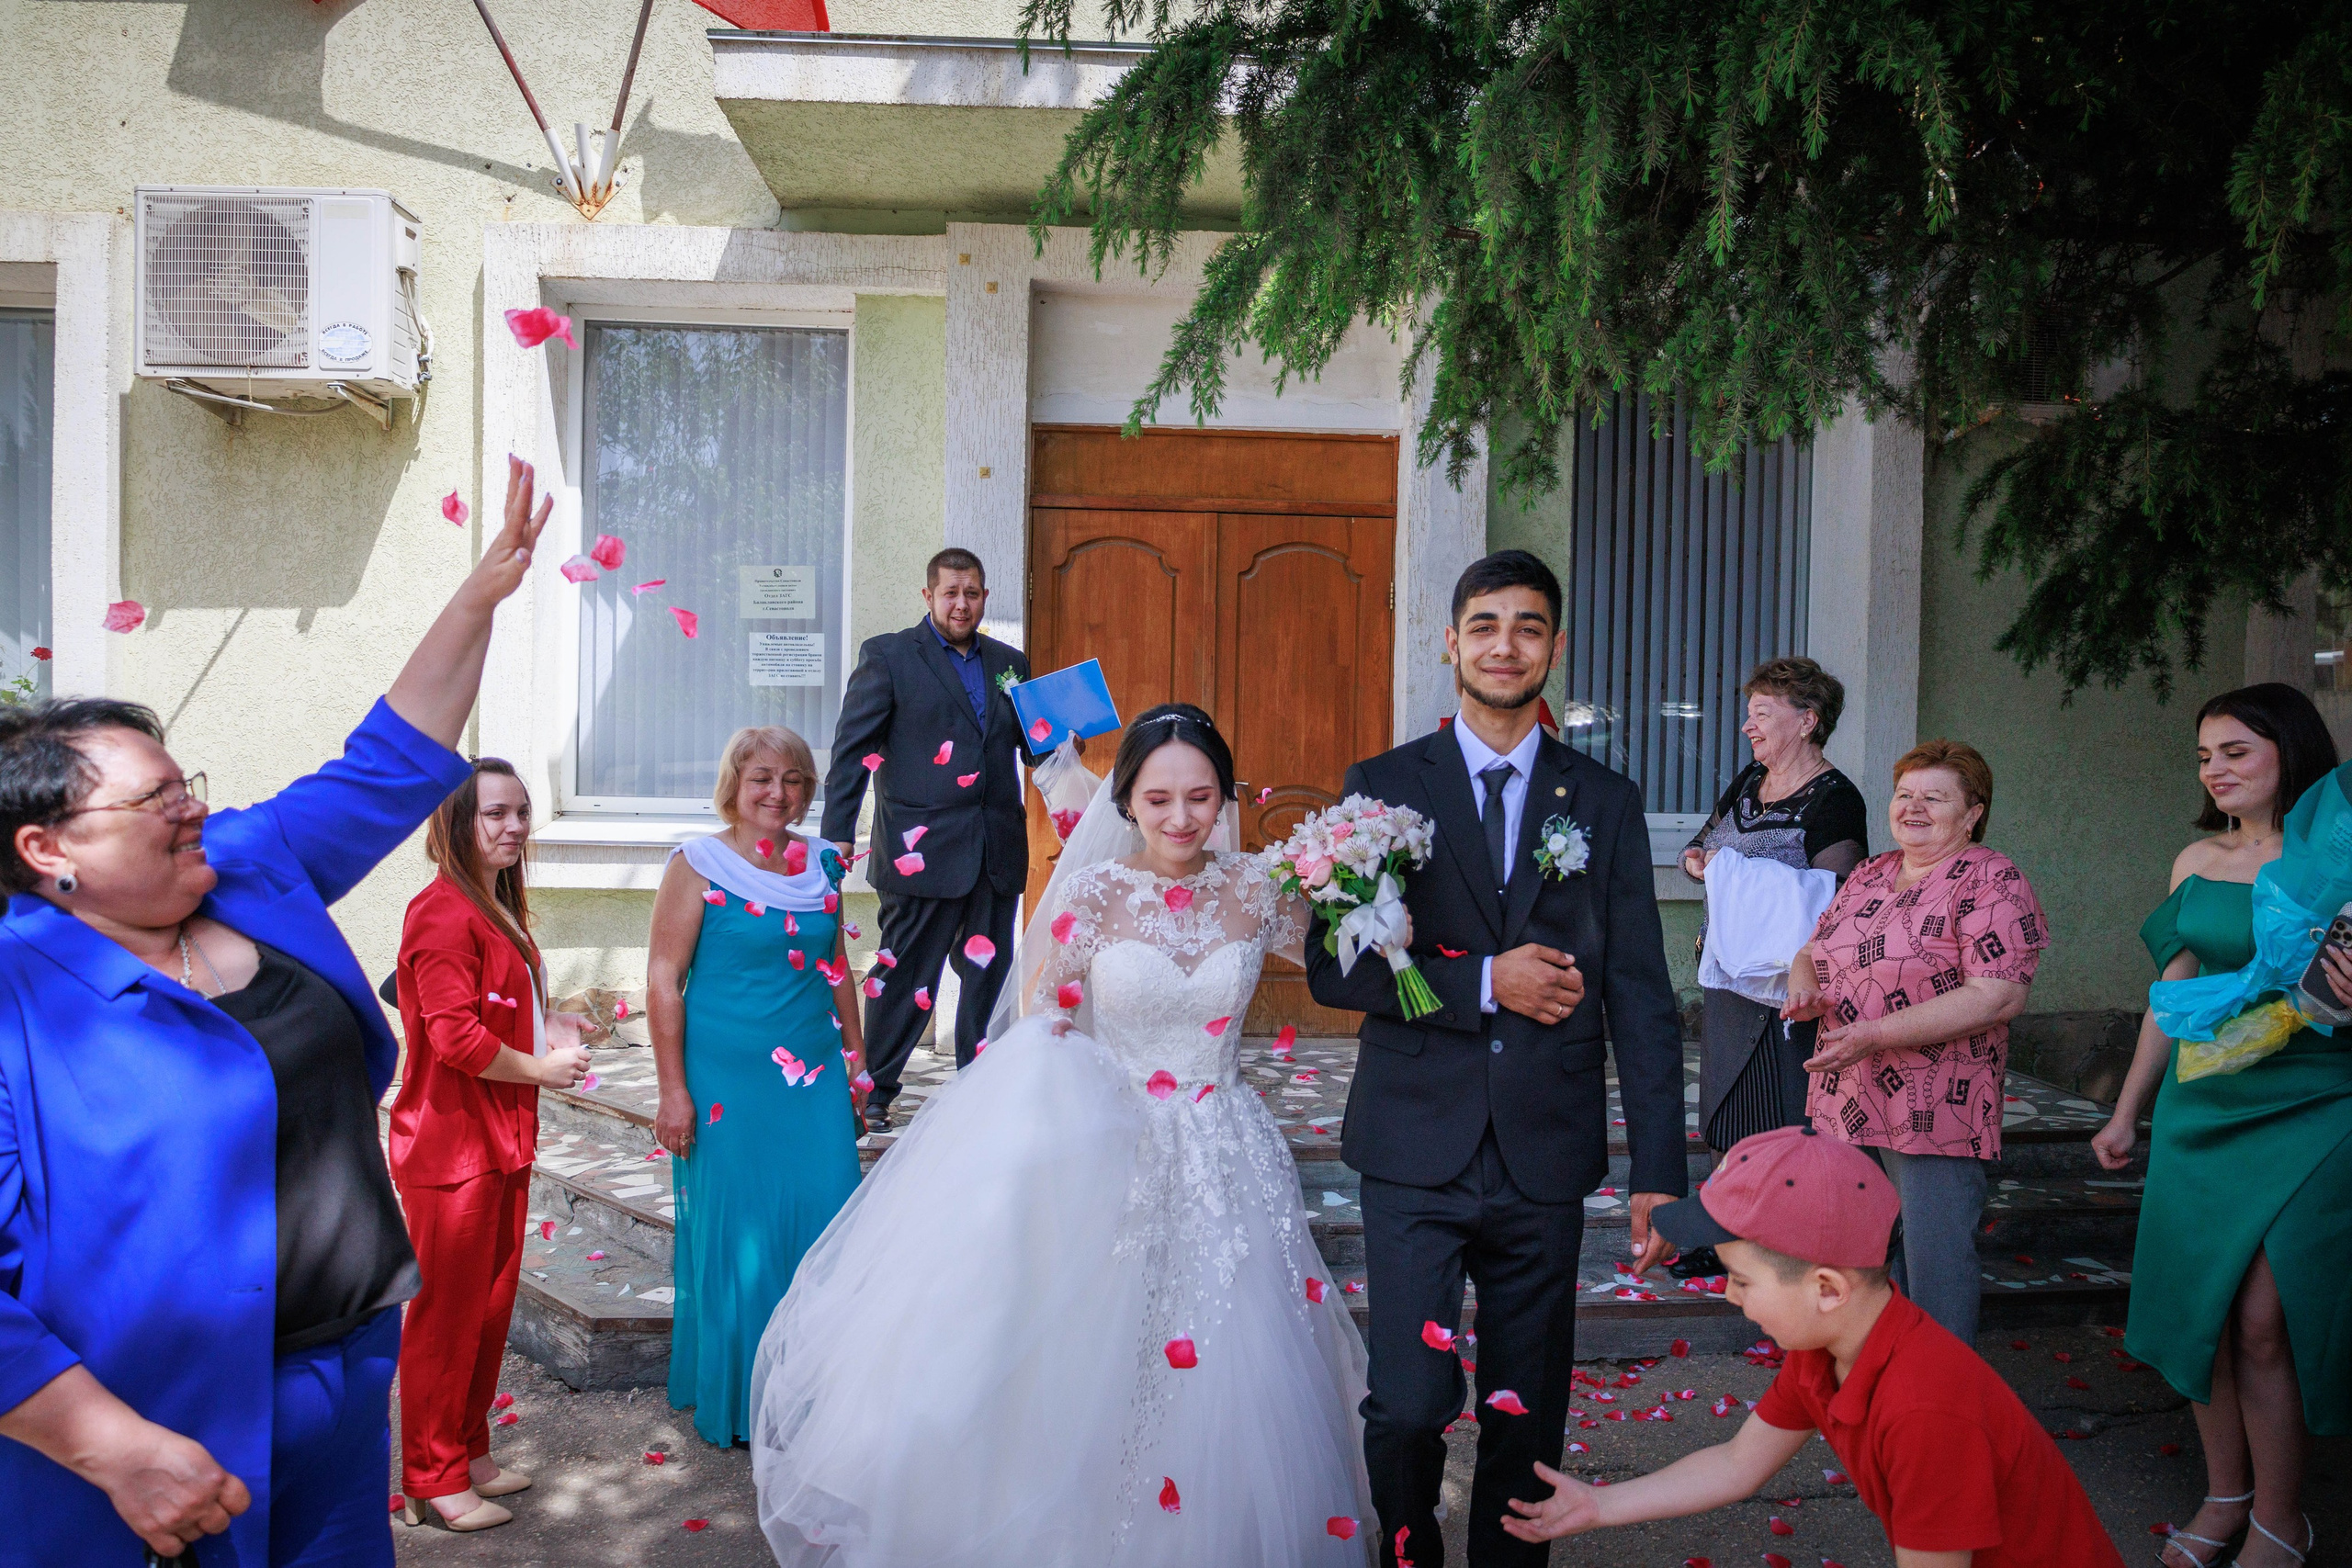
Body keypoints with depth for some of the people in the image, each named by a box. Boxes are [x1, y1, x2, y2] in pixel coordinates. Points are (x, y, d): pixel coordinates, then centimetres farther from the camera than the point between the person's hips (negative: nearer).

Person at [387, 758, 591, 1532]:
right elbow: (456, 1037, -25)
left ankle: (469, 1454, 32)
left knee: (492, 1306, 18)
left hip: (501, 1141, 10)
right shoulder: (443, 913, -19)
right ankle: (433, 1480, 17)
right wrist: (542, 1068, -13)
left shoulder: (498, 909, 14)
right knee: (447, 1314, 3)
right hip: (452, 1143, -10)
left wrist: (546, 1024, 9)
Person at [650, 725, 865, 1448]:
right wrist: (673, 1089, -11)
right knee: (735, 1237, 5)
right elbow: (663, 980, -9)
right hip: (728, 1082, -4)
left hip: (815, 1078, 4)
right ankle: (735, 1402, 25)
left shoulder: (821, 865, 8)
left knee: (825, 1225, 5)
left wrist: (854, 1056, 14)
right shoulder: (699, 865, -7)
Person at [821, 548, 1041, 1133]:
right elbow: (851, 750, -2)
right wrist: (836, 836, -8)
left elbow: (1032, 745, 20)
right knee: (905, 977, 2)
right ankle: (872, 1093, 17)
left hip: (997, 851, 5)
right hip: (923, 848, -4)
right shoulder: (888, 655, 1)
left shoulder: (1010, 663, 15)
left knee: (989, 976, 10)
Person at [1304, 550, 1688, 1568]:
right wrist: (1480, 981, -14)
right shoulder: (1380, 787, 2)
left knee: (1529, 1418, 12)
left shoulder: (1606, 803, 6)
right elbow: (1331, 967, -3)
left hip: (1546, 1154, 2)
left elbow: (1641, 997, 3)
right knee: (1408, 1408, -2)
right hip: (1415, 1150, -1)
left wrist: (1660, 1172, -2)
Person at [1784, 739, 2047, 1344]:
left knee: (1933, 1271, 1)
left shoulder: (1992, 882, -10)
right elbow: (1813, 952, 22)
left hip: (1936, 1114, -7)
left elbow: (1998, 998, -21)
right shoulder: (1868, 876, 13)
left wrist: (1874, 1033, -24)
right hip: (1848, 1104, 7)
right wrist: (1805, 988, -4)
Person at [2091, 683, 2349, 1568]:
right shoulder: (2197, 863, 9)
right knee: (2202, 1308, 8)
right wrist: (2126, 1113, 19)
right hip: (2202, 1105, 5)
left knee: (2266, 1321, -4)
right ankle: (2224, 1495, 26)